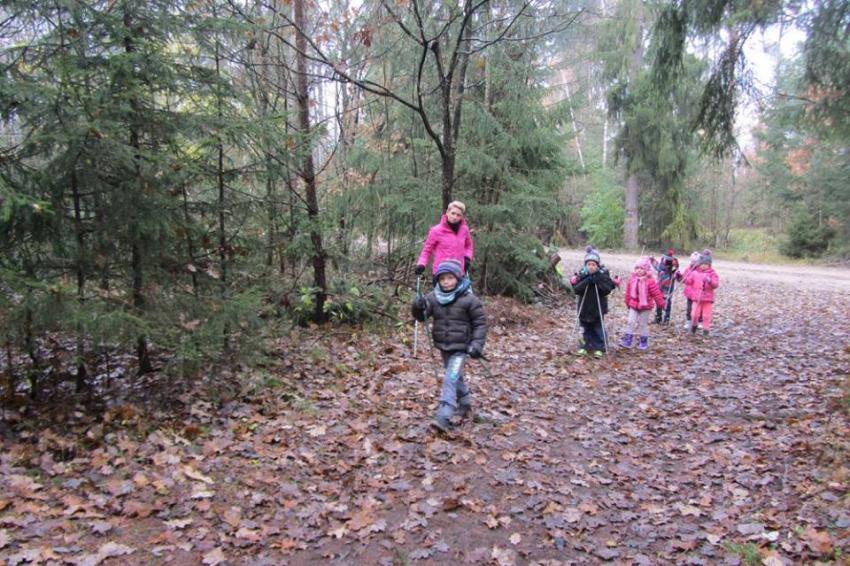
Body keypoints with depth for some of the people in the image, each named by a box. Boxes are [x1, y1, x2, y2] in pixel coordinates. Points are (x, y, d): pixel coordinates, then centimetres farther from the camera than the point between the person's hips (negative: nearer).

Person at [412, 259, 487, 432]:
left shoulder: (469, 299, -13)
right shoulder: (434, 297, -2)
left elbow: (480, 323, -6)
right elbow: (422, 317, -3)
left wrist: (477, 344, -14)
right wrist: (418, 308, -26)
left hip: (460, 348, -5)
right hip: (443, 346, 6)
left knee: (450, 380, -16)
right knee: (456, 378, 22)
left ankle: (443, 418, -19)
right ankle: (465, 404, 44)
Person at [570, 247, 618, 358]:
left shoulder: (603, 275, -8)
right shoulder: (581, 274, -5)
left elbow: (607, 290, -15)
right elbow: (576, 289, -15)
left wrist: (598, 282, -27)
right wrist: (586, 282, -28)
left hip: (598, 307, -2)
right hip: (584, 307, 2)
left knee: (598, 328, 3)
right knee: (586, 328, 12)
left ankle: (599, 347, 13)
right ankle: (585, 346, 23)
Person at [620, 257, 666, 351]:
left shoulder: (650, 281, -16)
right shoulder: (632, 279, -3)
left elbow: (656, 293, -11)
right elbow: (628, 292, 8)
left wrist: (661, 304, -5)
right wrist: (628, 302, 16)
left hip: (645, 307, -3)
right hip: (634, 305, 4)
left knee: (643, 324, 7)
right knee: (630, 322, -3)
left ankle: (644, 342, 19)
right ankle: (627, 341, -1)